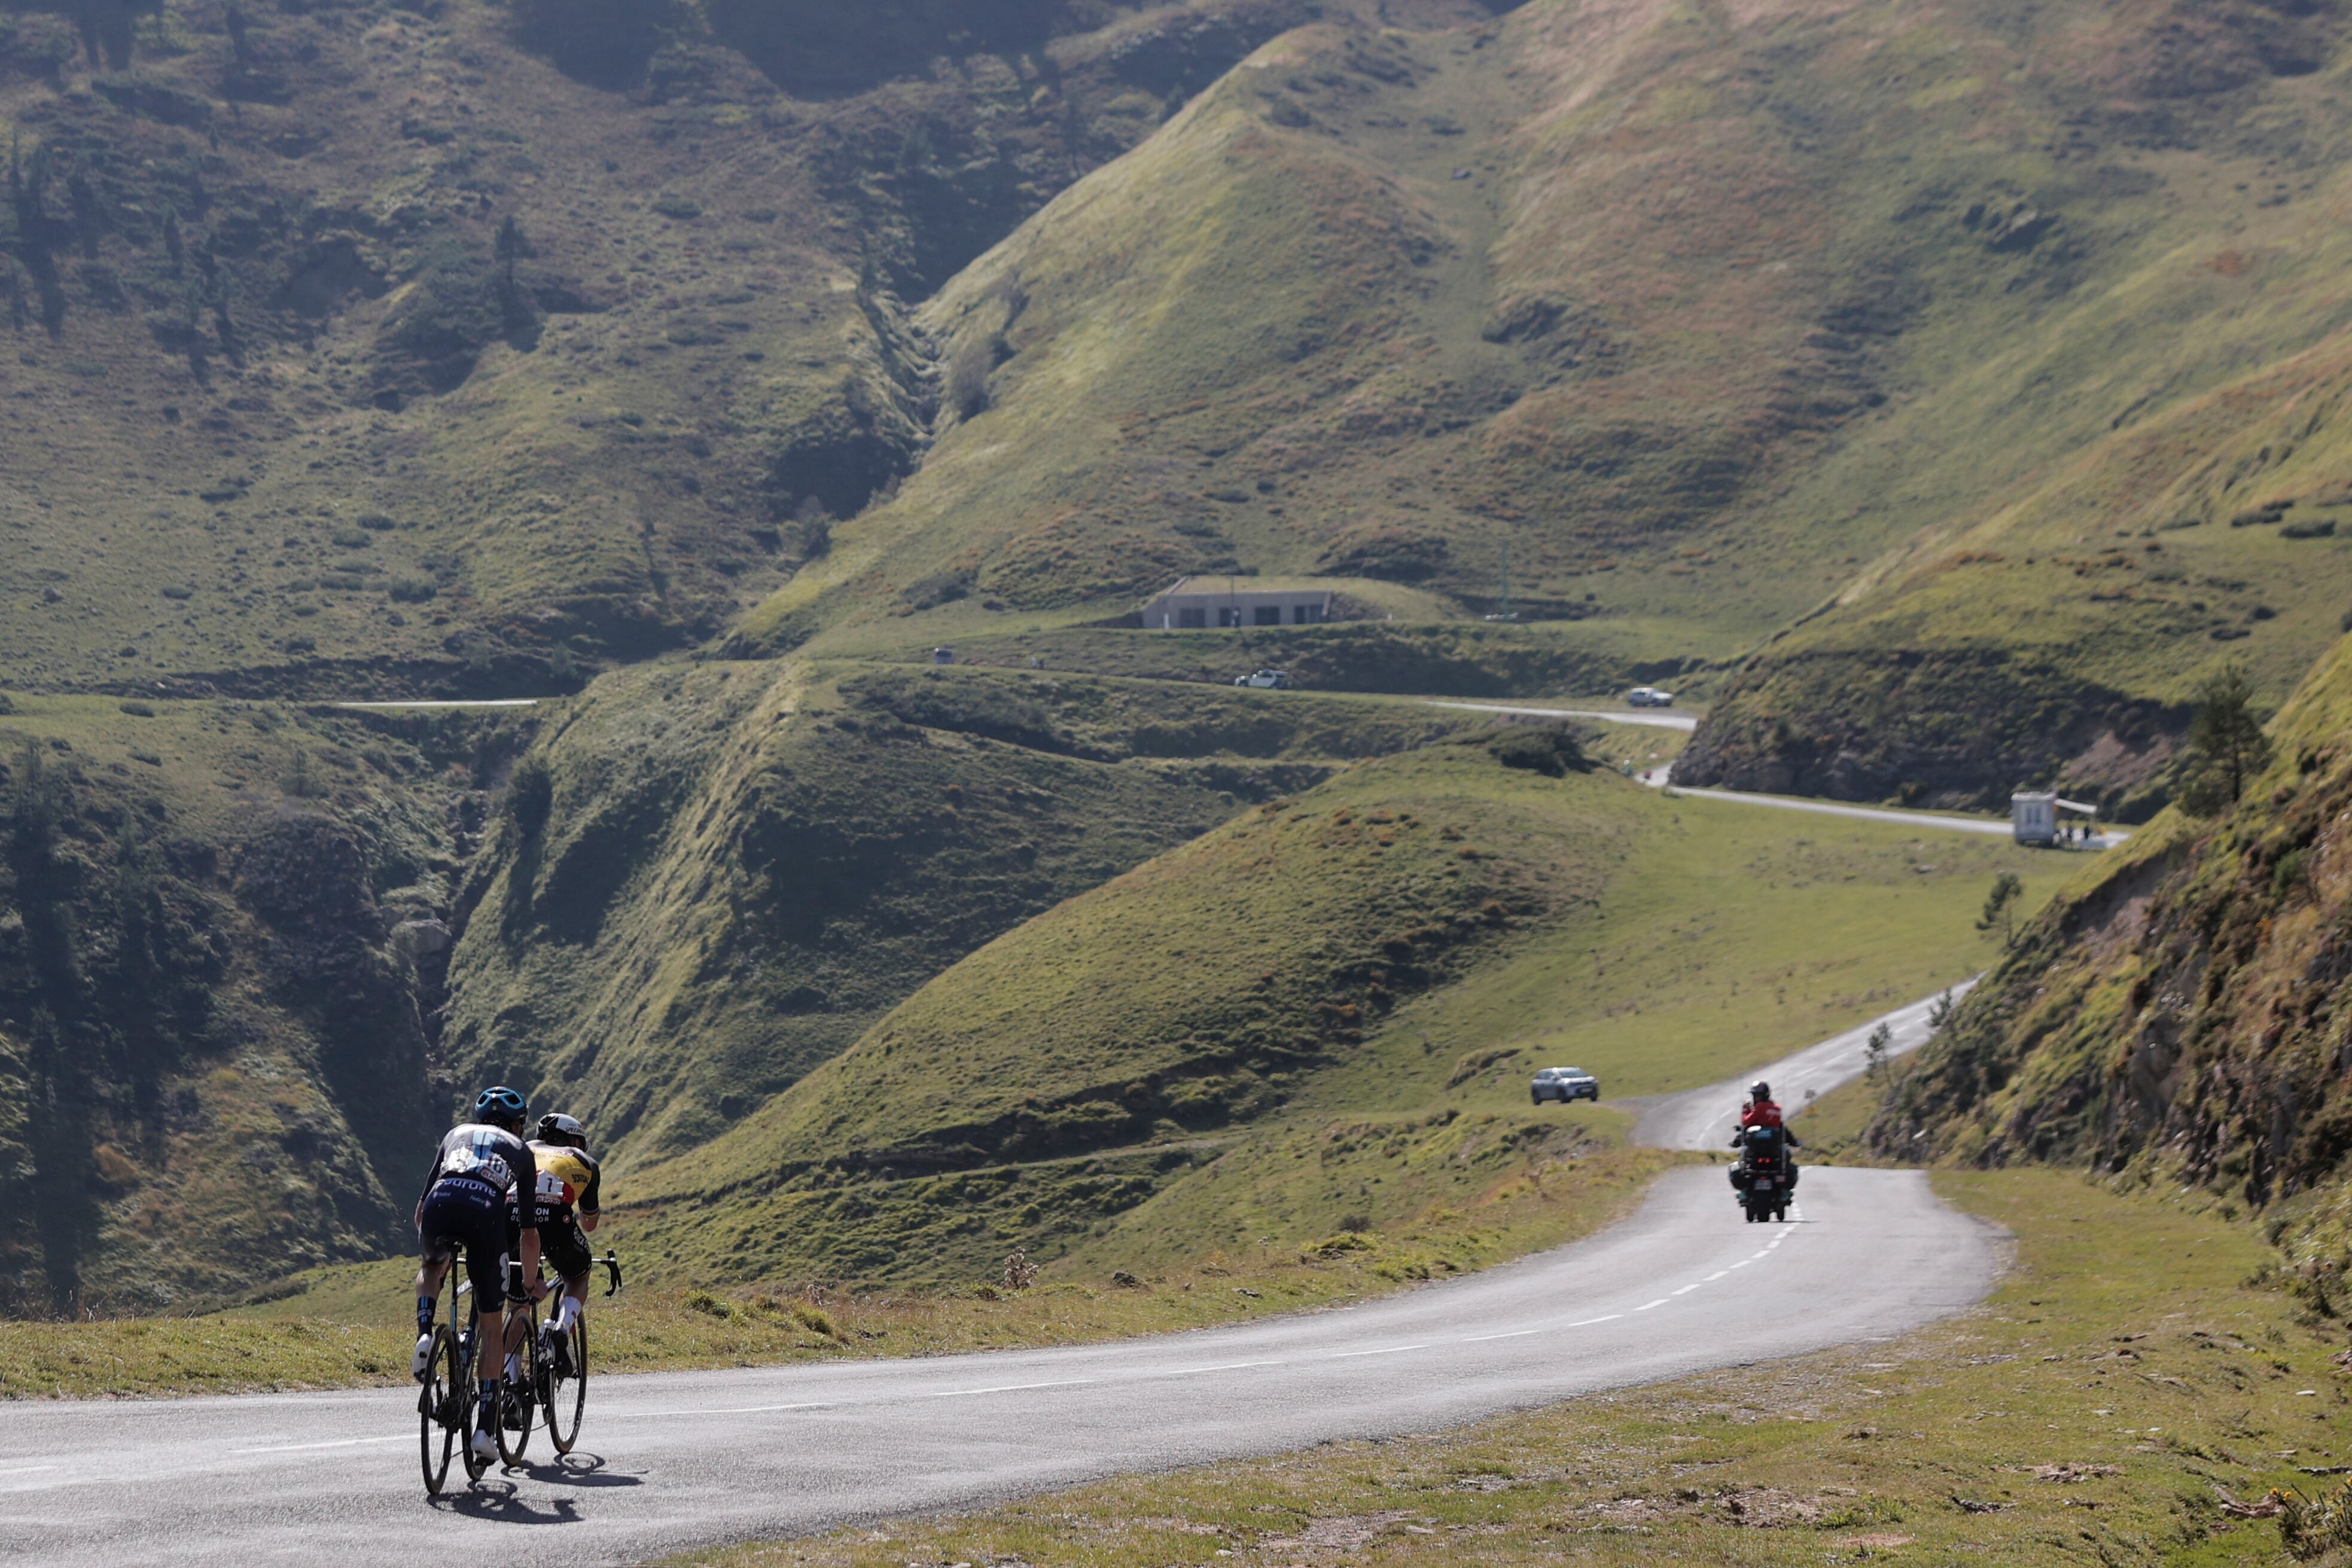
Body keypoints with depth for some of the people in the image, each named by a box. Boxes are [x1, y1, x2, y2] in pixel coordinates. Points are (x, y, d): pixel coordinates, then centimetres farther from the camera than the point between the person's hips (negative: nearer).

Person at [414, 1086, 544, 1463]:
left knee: (431, 1268, 39)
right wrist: (531, 1281, 43)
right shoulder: (520, 1150, 32)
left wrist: (429, 1244, 51)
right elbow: (529, 1233, 29)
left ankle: (424, 1336, 11)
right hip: (486, 1211, -1)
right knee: (492, 1327, 14)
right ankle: (486, 1428, 9)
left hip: (440, 1205, 1)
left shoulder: (456, 1133, 37)